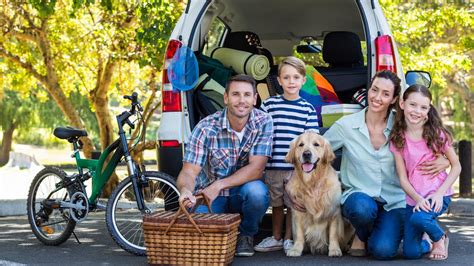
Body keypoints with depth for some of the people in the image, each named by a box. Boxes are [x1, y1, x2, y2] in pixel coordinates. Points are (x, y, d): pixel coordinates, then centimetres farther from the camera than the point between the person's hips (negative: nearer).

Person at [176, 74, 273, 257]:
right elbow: (189, 172, -19)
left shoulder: (263, 122, -13)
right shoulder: (206, 128, -15)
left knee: (256, 191, -34)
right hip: (208, 194, 0)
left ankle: (246, 235, -1)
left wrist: (218, 185, -29)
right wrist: (185, 191, -44)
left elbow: (256, 169, -19)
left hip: (243, 193, 1)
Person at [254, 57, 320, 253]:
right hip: (273, 165, 1)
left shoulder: (308, 109, 3)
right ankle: (276, 238, 28)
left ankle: (289, 239, 21)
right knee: (276, 204, 14)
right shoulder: (269, 104, 3)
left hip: (297, 167, -1)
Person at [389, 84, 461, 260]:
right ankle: (428, 244, 29)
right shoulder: (398, 139, 0)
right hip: (413, 198, 3)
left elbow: (456, 166, -1)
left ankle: (440, 238, -1)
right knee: (411, 253, -7)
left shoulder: (437, 134, -5)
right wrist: (418, 198, -19)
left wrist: (439, 193, -15)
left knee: (418, 218, -35)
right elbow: (403, 178, -1)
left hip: (438, 195, -3)